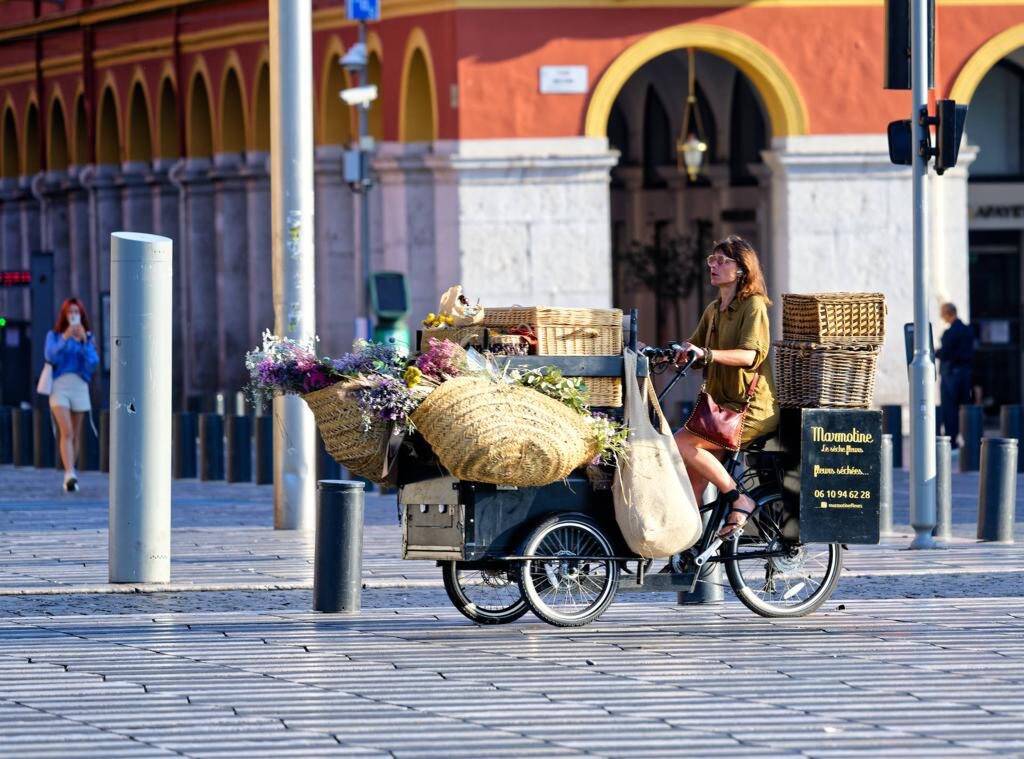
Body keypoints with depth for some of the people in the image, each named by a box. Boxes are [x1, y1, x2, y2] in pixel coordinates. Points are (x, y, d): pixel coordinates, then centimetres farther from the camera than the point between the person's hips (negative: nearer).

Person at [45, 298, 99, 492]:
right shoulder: (54, 335, 5)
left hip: (80, 387, 3)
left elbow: (93, 363, -2)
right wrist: (65, 337, -22)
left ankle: (70, 476, 18)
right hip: (59, 386, -3)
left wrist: (84, 341, -14)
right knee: (66, 432, -17)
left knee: (76, 435, 7)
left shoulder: (87, 337, 10)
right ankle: (70, 475, -28)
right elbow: (50, 356, -12)